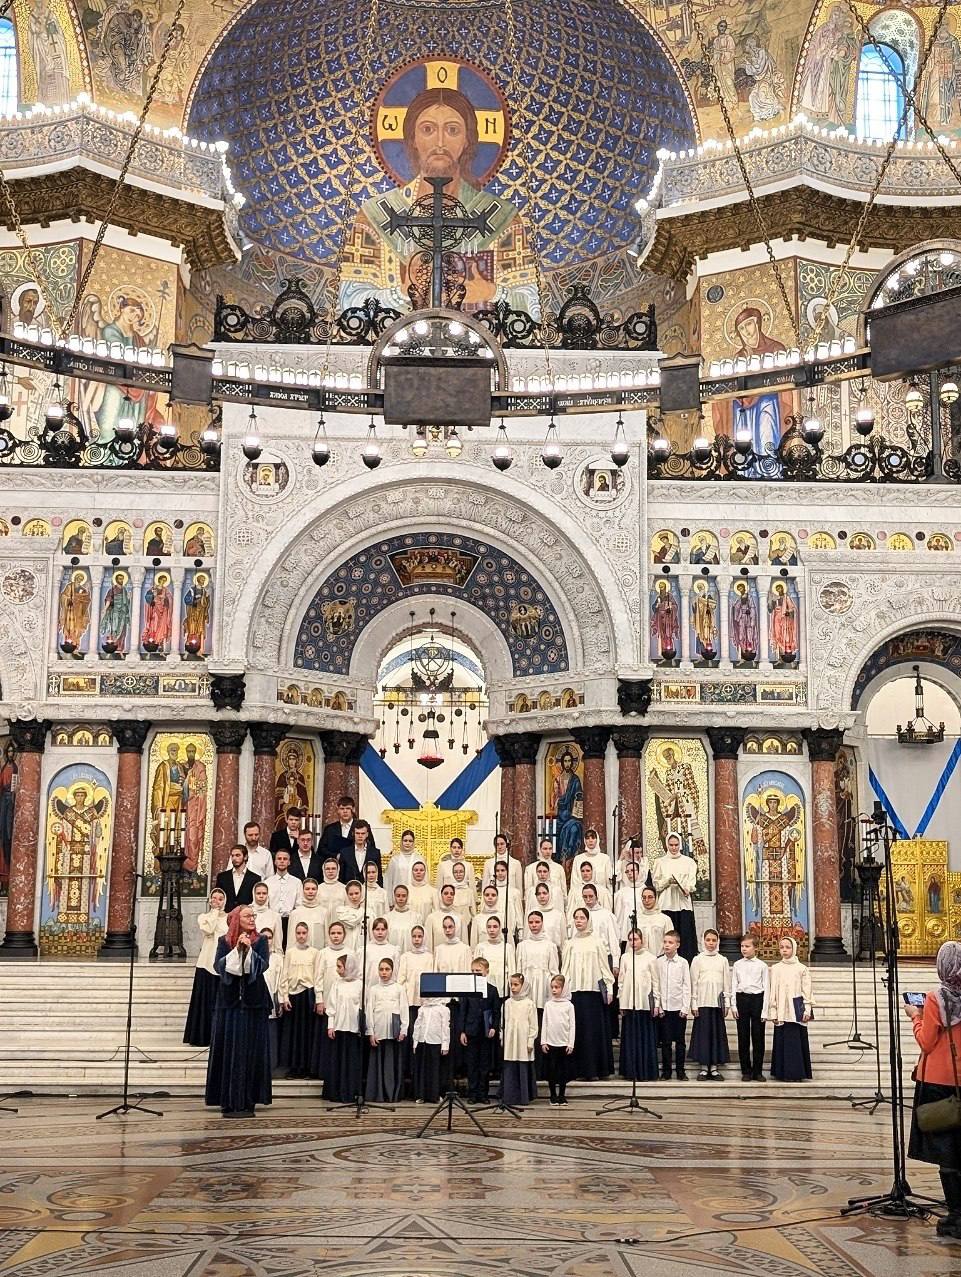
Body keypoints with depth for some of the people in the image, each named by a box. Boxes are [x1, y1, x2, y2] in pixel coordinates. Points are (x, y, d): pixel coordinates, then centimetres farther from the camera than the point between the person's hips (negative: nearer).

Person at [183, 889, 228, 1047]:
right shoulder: (204, 917, 10)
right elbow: (208, 930, -10)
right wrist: (214, 912, -1)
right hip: (207, 962, 0)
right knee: (205, 999, -2)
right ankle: (202, 1037, 2)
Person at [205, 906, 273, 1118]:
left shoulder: (260, 941, 4)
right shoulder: (224, 942, 6)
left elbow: (263, 965, -7)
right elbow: (218, 966, -6)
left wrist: (249, 949, -18)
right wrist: (236, 949, -15)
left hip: (253, 1001, 0)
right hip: (229, 1001, 0)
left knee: (250, 1050, -1)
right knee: (228, 1049, 0)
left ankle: (246, 1100, 3)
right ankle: (228, 1101, 5)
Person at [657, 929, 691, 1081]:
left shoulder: (683, 962, -1)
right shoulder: (658, 962, 2)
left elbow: (687, 987, 0)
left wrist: (685, 1008, -6)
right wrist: (658, 1006, -3)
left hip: (679, 1007, -1)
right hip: (664, 1007, 1)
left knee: (680, 1040, 5)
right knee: (665, 1041, 4)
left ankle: (680, 1071, 12)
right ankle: (666, 1071, 10)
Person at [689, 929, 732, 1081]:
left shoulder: (723, 960, 8)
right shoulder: (698, 960, 3)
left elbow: (727, 983, 8)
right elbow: (694, 983, 2)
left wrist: (727, 1003, 3)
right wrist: (694, 1004, -3)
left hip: (717, 1002, 2)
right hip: (703, 1002, -2)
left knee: (717, 1033, 2)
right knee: (703, 1033, -1)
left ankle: (714, 1067, 9)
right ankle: (704, 1068, 5)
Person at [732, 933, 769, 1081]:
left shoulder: (762, 966, 2)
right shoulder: (737, 965, 8)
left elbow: (766, 988, 1)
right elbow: (733, 986, 9)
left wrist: (764, 1010, -4)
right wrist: (734, 1006, 0)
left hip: (757, 998, -2)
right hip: (742, 998, 2)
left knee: (758, 1037, 1)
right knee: (743, 1037, 3)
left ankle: (757, 1071, 9)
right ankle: (746, 1071, 10)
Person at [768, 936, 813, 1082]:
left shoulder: (801, 968, 5)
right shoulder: (775, 969, 8)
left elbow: (806, 991, 4)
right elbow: (772, 991, 6)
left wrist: (807, 1010, -3)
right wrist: (773, 1011, 2)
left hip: (796, 1009, -1)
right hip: (781, 1011, 1)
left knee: (797, 1040, -2)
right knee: (782, 1041, 0)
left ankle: (797, 1072, 4)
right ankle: (784, 1073, 5)